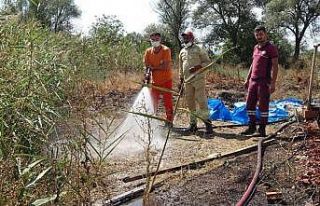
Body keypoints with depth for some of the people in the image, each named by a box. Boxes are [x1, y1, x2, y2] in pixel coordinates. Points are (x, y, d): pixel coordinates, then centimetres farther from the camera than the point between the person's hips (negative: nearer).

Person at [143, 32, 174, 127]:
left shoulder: (166, 50, -13)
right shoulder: (148, 51, -1)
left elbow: (165, 66, -20)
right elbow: (147, 66, 1)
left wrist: (153, 68, -14)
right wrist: (147, 74, -19)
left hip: (166, 81, -4)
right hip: (154, 81, 4)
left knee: (168, 102, 2)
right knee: (153, 102, 10)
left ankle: (169, 121, 13)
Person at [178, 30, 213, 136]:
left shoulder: (199, 49, 1)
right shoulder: (182, 52, 16)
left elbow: (208, 62, -2)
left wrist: (197, 67, -16)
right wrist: (181, 80, 16)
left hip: (198, 79, -5)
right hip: (187, 80, 6)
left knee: (201, 101, -10)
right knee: (190, 102, 7)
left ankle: (207, 123, -3)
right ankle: (193, 124, 15)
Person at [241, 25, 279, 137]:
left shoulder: (271, 48, -6)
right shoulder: (256, 48, 15)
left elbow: (275, 66, -11)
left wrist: (273, 83, -18)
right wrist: (247, 79, 18)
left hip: (264, 82, -7)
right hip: (253, 81, 7)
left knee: (263, 105, 0)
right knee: (250, 104, 8)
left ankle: (262, 129, 9)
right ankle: (252, 127, 19)